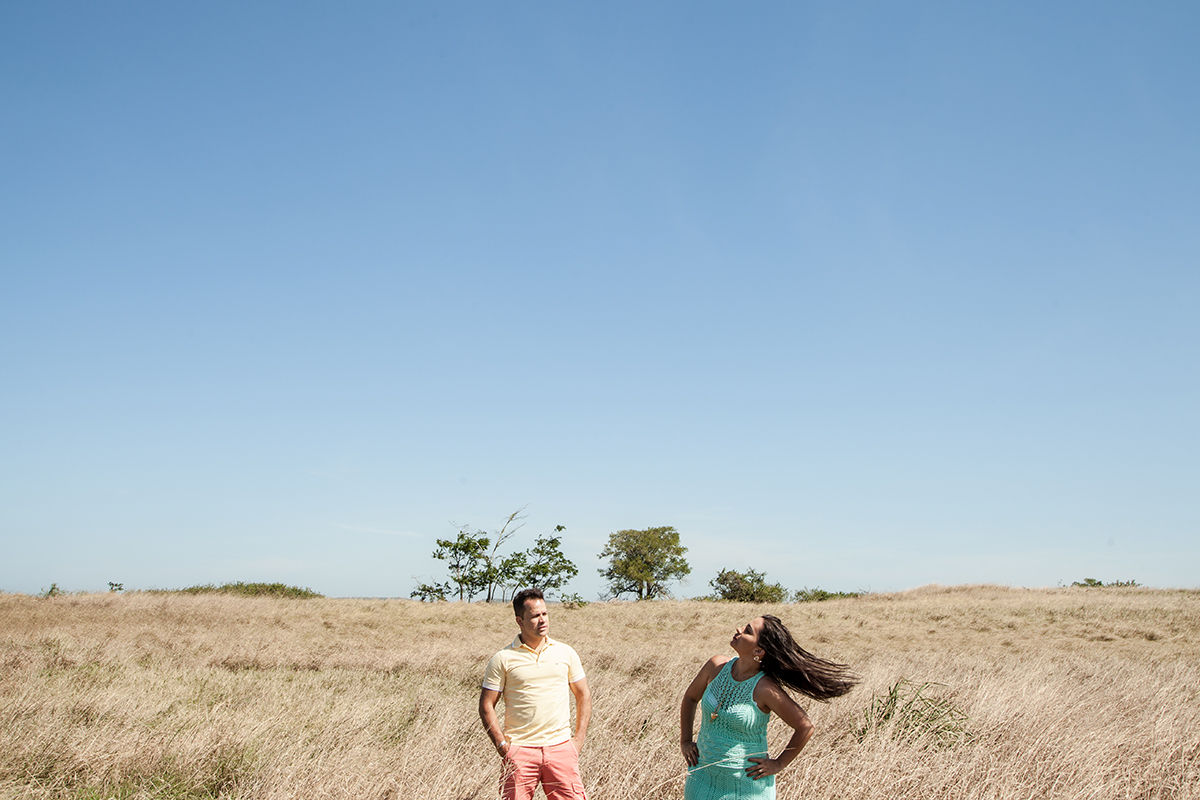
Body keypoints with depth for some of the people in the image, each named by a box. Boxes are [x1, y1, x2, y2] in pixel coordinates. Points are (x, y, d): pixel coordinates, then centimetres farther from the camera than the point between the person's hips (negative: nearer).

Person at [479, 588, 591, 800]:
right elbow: (486, 706, 2)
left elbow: (583, 695, 14)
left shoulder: (566, 653, 7)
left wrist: (579, 739, 6)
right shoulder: (503, 659, -1)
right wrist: (502, 745, -5)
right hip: (519, 751, -2)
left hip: (560, 748, 2)